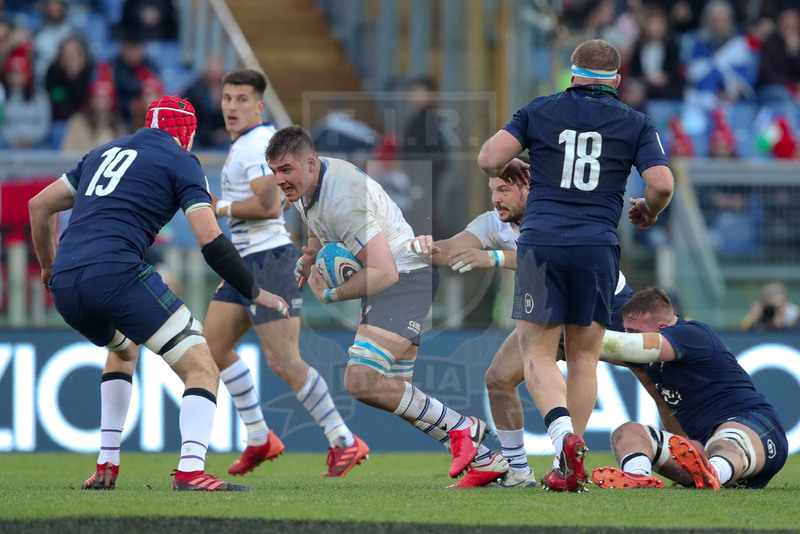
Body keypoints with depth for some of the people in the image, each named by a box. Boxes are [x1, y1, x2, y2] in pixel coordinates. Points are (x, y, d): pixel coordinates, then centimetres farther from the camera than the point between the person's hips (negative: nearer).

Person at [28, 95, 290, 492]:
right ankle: (190, 470, -24)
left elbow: (39, 205, 30)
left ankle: (106, 468, 30)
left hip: (64, 286, 7)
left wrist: (49, 267, 44)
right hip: (117, 275, -7)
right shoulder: (180, 162, 8)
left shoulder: (107, 152, 27)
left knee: (123, 349, 37)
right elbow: (210, 241, -3)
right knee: (201, 368, -2)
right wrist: (256, 294, 7)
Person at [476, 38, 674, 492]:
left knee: (538, 356, 3)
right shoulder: (636, 123, 8)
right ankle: (570, 468, 8)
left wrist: (507, 168, 22)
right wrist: (648, 212, 19)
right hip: (598, 246, 1)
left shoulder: (539, 111, 8)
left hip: (541, 243, -1)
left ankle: (563, 431, -24)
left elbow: (489, 158, -1)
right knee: (584, 357, 12)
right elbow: (662, 185, -3)